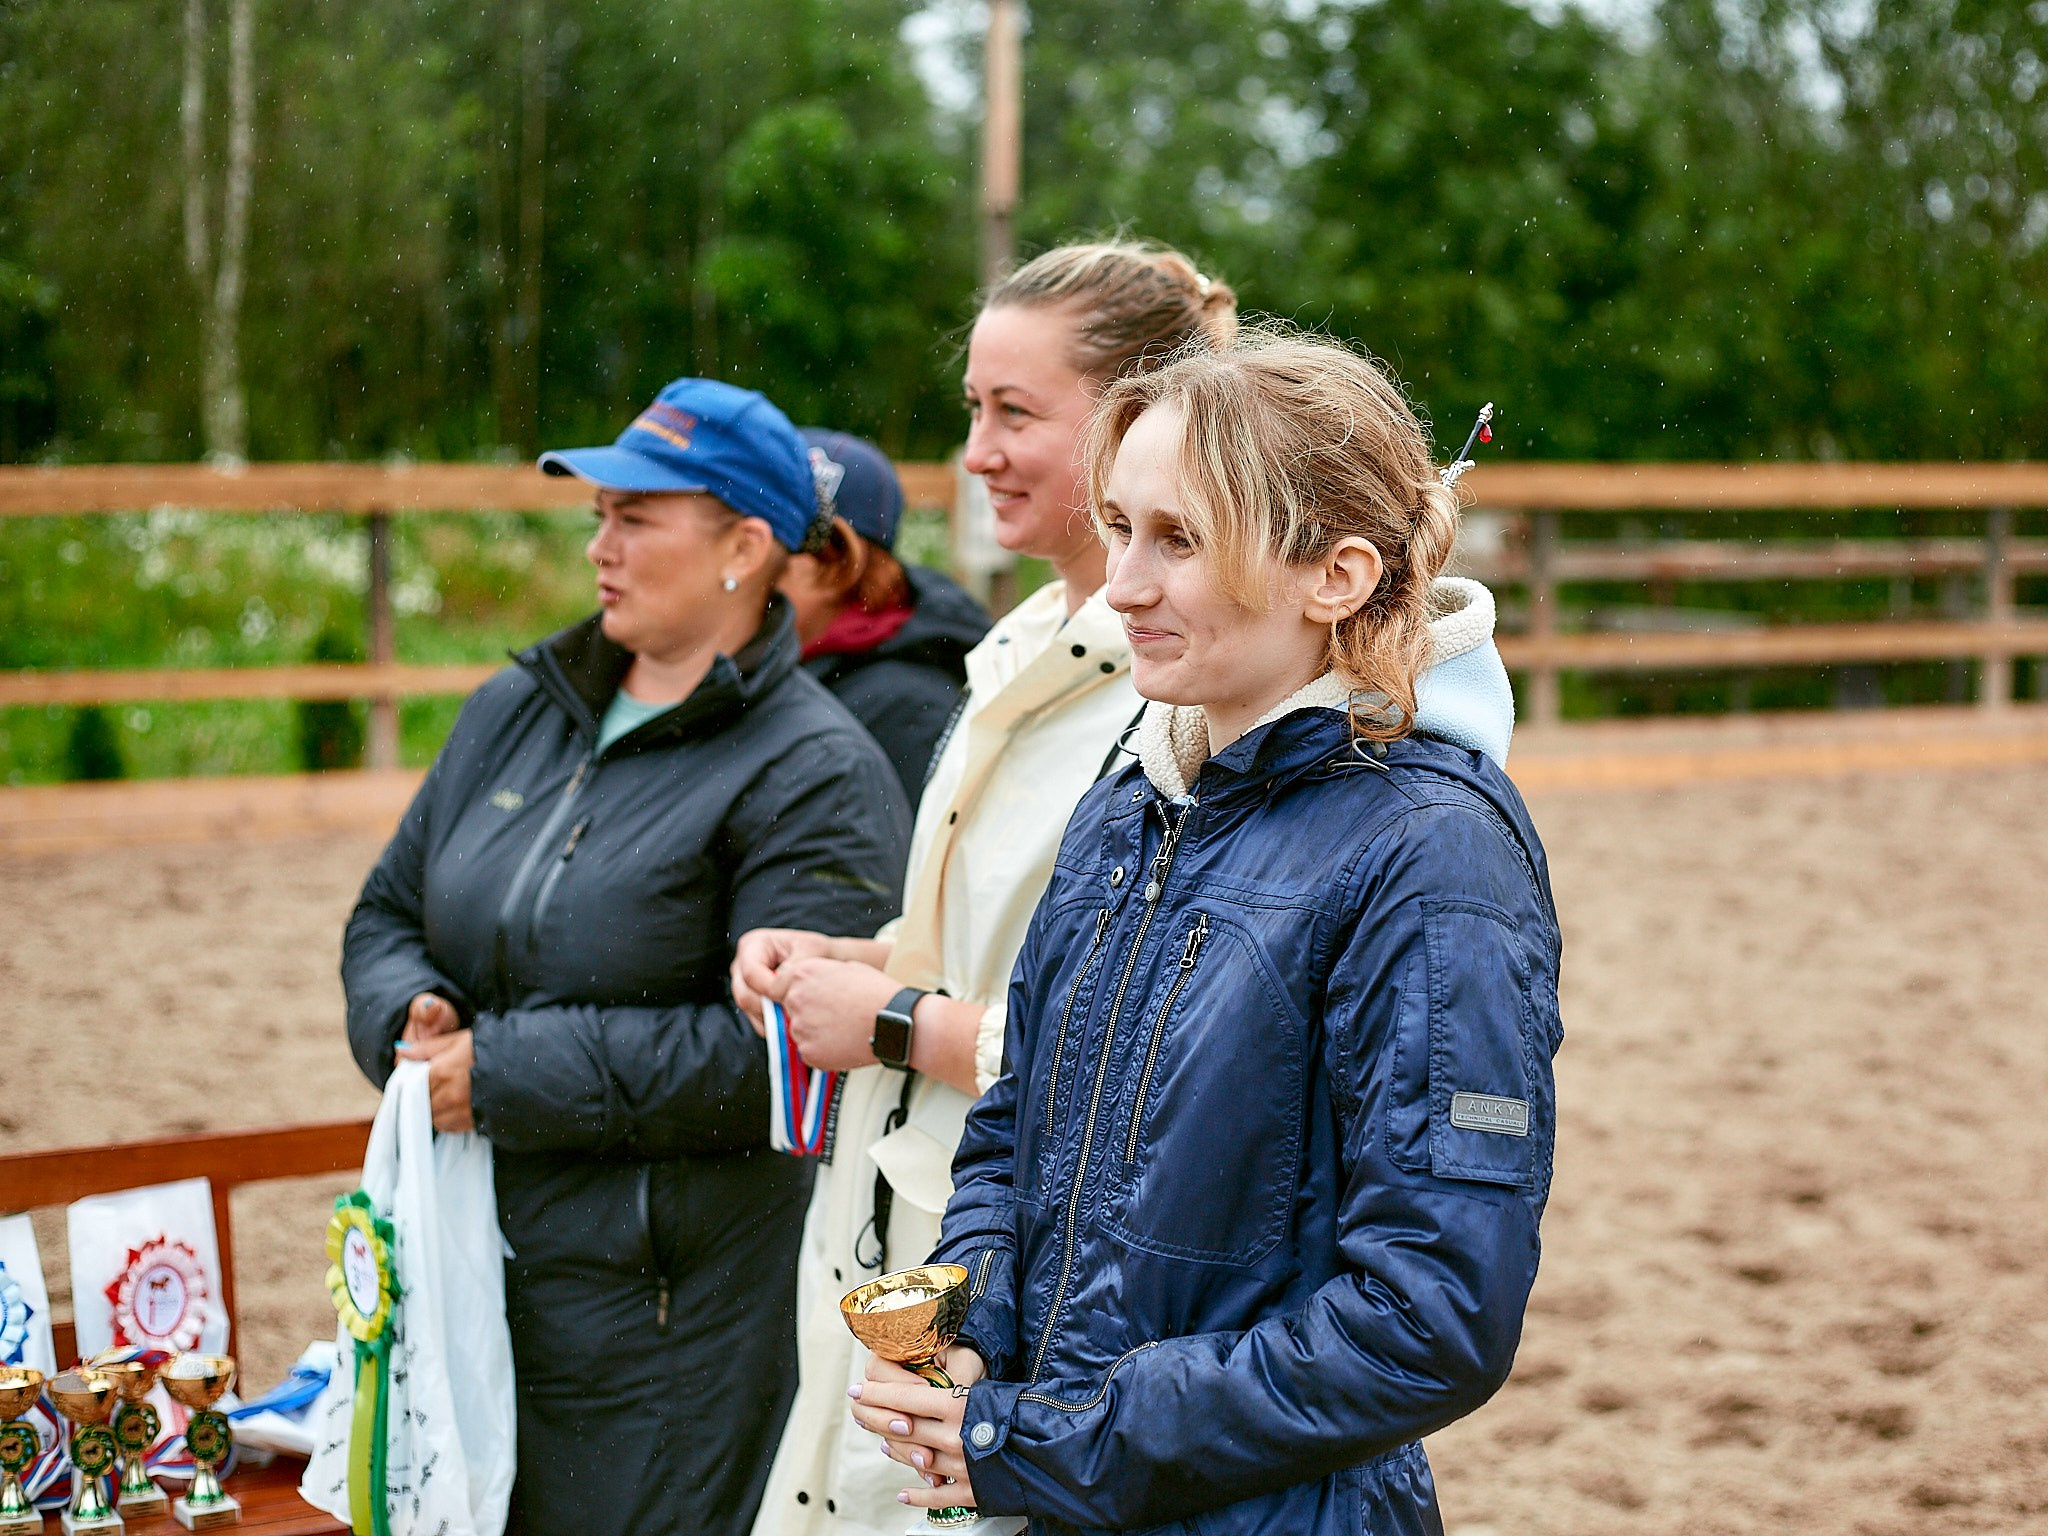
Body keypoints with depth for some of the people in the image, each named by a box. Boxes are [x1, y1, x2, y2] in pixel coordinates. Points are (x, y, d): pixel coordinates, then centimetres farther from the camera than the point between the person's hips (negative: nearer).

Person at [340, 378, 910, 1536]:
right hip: (476, 1272, 6)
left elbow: (773, 1051, -21)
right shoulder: (516, 711, 11)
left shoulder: (815, 776, -11)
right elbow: (390, 912, 19)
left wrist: (505, 1071, -19)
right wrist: (415, 1017, -6)